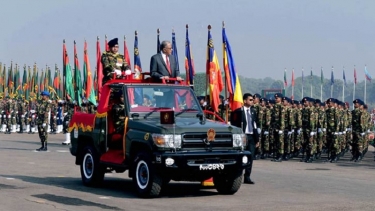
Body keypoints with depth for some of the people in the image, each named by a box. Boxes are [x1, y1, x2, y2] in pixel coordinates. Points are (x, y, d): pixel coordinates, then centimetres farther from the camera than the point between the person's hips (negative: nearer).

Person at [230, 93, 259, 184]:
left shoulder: (253, 111, 14)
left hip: (251, 137, 5)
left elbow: (255, 125, 17)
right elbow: (235, 125, -7)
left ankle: (247, 177, 9)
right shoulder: (238, 111, -5)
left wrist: (257, 139, 14)